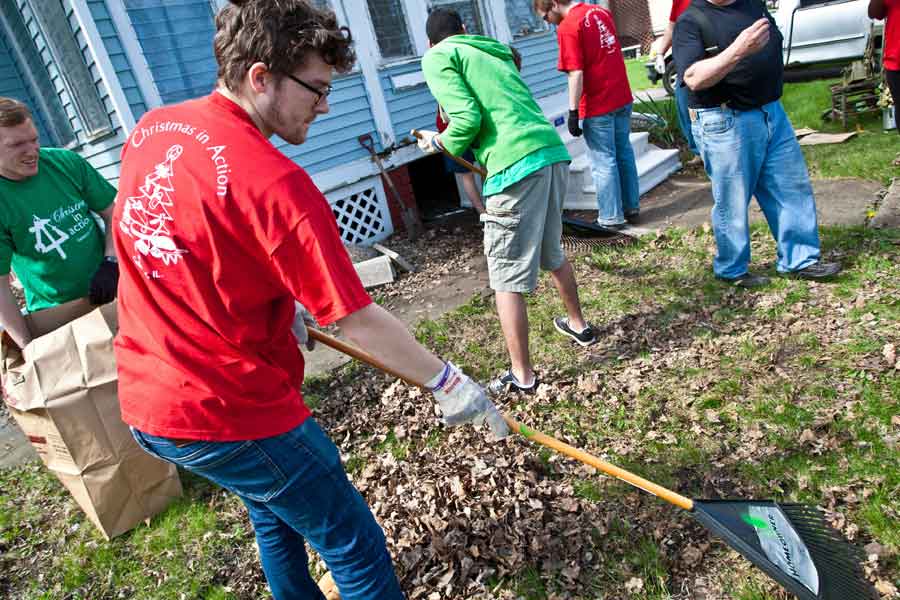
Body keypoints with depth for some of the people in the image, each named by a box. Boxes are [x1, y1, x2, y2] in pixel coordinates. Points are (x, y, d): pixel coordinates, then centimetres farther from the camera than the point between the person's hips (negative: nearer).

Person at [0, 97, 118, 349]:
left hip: (109, 290, 2)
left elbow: (113, 213, 1)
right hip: (56, 316, -2)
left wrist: (110, 262, -14)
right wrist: (28, 347, -15)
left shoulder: (66, 162, -9)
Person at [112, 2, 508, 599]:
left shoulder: (150, 130, 0)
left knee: (277, 512, 30)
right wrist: (446, 381, -9)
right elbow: (358, 321, -22)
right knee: (355, 546, 10)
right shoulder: (273, 181, -26)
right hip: (230, 416, -9)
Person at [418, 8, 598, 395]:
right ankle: (578, 325, 45)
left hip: (517, 164, -8)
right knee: (552, 254, 27)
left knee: (507, 278, 2)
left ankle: (522, 377, 10)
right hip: (554, 151, 8)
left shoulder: (437, 57, 6)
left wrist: (439, 143, 11)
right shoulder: (495, 50, 27)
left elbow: (467, 119, -7)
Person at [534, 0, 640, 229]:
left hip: (598, 107, -8)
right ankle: (631, 207, 25)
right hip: (622, 97, 8)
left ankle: (611, 217, 11)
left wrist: (573, 112, -15)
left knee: (603, 162, 3)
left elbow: (576, 74, -20)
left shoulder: (567, 28, -15)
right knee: (624, 153, 16)